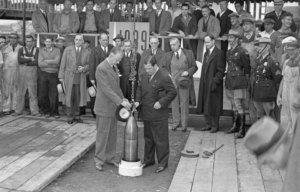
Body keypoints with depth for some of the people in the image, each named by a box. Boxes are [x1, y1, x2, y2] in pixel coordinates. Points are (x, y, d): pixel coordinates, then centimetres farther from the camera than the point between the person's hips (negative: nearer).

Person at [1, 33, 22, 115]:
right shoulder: (4, 48, 10)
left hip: (18, 71, 0)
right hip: (7, 70, 0)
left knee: (16, 90, 2)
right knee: (7, 90, -3)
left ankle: (14, 108, 10)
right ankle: (6, 109, -2)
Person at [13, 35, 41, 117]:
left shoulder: (36, 50, 3)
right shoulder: (21, 49, 9)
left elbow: (36, 62, -9)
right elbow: (19, 60, -7)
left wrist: (25, 61, -8)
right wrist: (30, 59, -10)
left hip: (32, 71, -2)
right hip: (22, 71, 2)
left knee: (33, 92, -1)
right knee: (20, 92, 5)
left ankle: (34, 111, 4)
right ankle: (18, 110, 13)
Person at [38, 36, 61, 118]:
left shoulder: (57, 50, 3)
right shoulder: (41, 50, 8)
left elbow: (57, 62, -12)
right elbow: (40, 64, -3)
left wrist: (45, 61, -6)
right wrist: (52, 64, -8)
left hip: (53, 75, -2)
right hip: (44, 74, 2)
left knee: (54, 94, -2)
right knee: (43, 94, 5)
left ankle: (55, 112, 9)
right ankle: (46, 111, 18)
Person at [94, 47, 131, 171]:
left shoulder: (114, 67, 10)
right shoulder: (101, 68, -19)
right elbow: (106, 89, -23)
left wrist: (123, 99, 5)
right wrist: (121, 101, -24)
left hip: (113, 106, 8)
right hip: (104, 106, -8)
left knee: (112, 133, 14)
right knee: (103, 133, 1)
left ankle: (110, 157, 25)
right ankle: (99, 159, 14)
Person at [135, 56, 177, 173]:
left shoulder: (164, 77, -15)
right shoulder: (144, 76, 8)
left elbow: (173, 92, -13)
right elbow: (139, 88, 19)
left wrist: (161, 102, -20)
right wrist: (138, 100, 2)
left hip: (158, 115, -7)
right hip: (146, 114, 7)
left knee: (161, 139, 3)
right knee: (148, 138, 19)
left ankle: (162, 163, 16)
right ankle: (148, 160, 33)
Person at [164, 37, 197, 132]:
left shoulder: (189, 53, 2)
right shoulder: (168, 55, 7)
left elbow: (194, 67, 4)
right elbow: (165, 68, 14)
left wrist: (188, 72, -13)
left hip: (184, 81, -2)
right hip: (173, 82, 2)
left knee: (184, 103, 2)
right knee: (174, 103, 5)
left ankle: (184, 124, 11)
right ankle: (176, 122, 17)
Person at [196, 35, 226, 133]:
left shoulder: (219, 53, -10)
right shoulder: (206, 53, 16)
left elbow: (221, 70, -14)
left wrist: (215, 82, -19)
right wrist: (202, 82, 10)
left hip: (213, 84, -8)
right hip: (205, 84, 8)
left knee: (214, 105, 0)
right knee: (206, 105, 10)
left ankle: (215, 125, 11)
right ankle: (209, 124, 21)